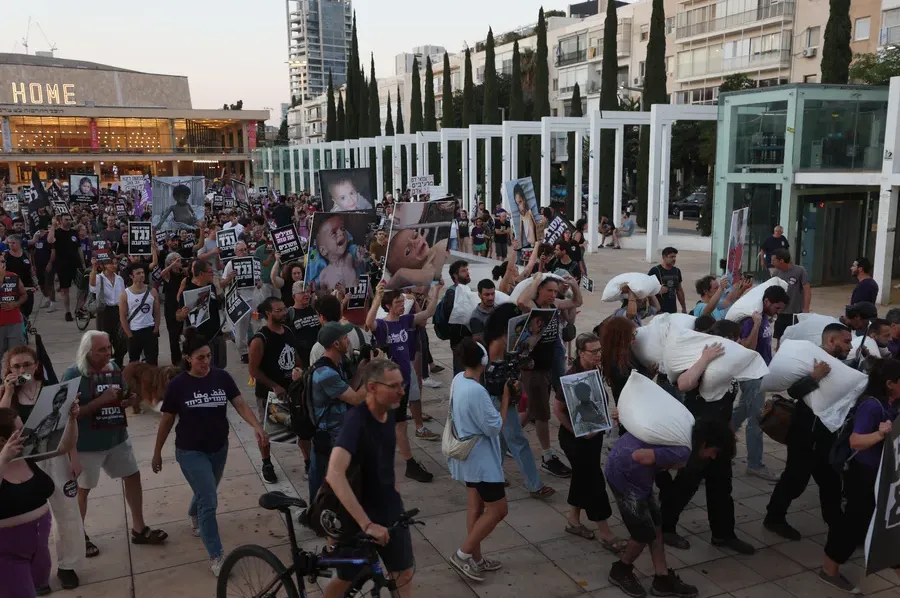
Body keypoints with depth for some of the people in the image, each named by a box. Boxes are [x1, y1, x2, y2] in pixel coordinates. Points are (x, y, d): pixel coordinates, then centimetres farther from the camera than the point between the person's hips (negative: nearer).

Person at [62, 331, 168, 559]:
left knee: (133, 476, 12)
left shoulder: (113, 368, 1)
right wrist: (101, 401, -29)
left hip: (117, 438, 6)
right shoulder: (72, 376, -18)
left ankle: (139, 529, 26)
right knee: (82, 489, 9)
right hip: (87, 445, -6)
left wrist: (130, 400, -11)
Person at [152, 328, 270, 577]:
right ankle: (216, 556, 6)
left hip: (219, 448, 4)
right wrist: (157, 453, 3)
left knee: (205, 493, 24)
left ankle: (193, 515, 59)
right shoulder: (177, 385, -14)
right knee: (209, 501, -7)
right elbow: (167, 420, -4)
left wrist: (257, 426, -30)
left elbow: (240, 404, -13)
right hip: (190, 451, -4)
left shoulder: (221, 377, -9)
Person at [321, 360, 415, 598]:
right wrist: (367, 524, -41)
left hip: (390, 509, 6)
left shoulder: (389, 413, -5)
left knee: (404, 572, 13)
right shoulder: (355, 420, -28)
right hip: (358, 514, -6)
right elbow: (334, 474, -40)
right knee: (346, 579, 12)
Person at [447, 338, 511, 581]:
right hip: (480, 458, -9)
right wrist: (505, 398, -14)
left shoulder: (458, 379, -3)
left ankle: (475, 558, 31)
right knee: (498, 510, 4)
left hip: (467, 454, 9)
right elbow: (495, 427, -21)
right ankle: (463, 555, 12)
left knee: (476, 506, 20)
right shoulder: (477, 391, -31)